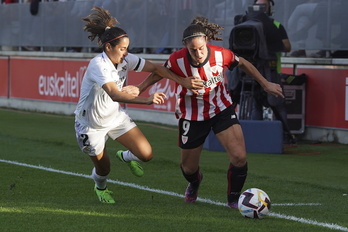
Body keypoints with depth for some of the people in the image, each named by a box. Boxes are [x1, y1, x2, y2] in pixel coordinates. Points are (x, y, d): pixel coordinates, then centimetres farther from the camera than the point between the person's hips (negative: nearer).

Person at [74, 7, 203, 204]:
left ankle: (126, 157, 30)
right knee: (103, 169, 9)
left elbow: (155, 68, -4)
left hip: (116, 116, 6)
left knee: (146, 154, -6)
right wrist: (147, 100, -58)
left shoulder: (125, 60, -11)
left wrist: (183, 81, -16)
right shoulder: (98, 66, -32)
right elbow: (114, 94, -47)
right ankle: (101, 188, 47)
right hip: (91, 124, -6)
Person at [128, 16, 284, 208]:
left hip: (221, 109, 0)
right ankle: (194, 182, 53)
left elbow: (242, 63, -1)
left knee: (239, 157, -17)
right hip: (191, 116, 0)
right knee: (188, 168, 12)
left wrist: (265, 84, 5)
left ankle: (233, 199, 11)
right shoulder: (177, 60, -24)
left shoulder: (221, 55, -23)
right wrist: (138, 89, 0)